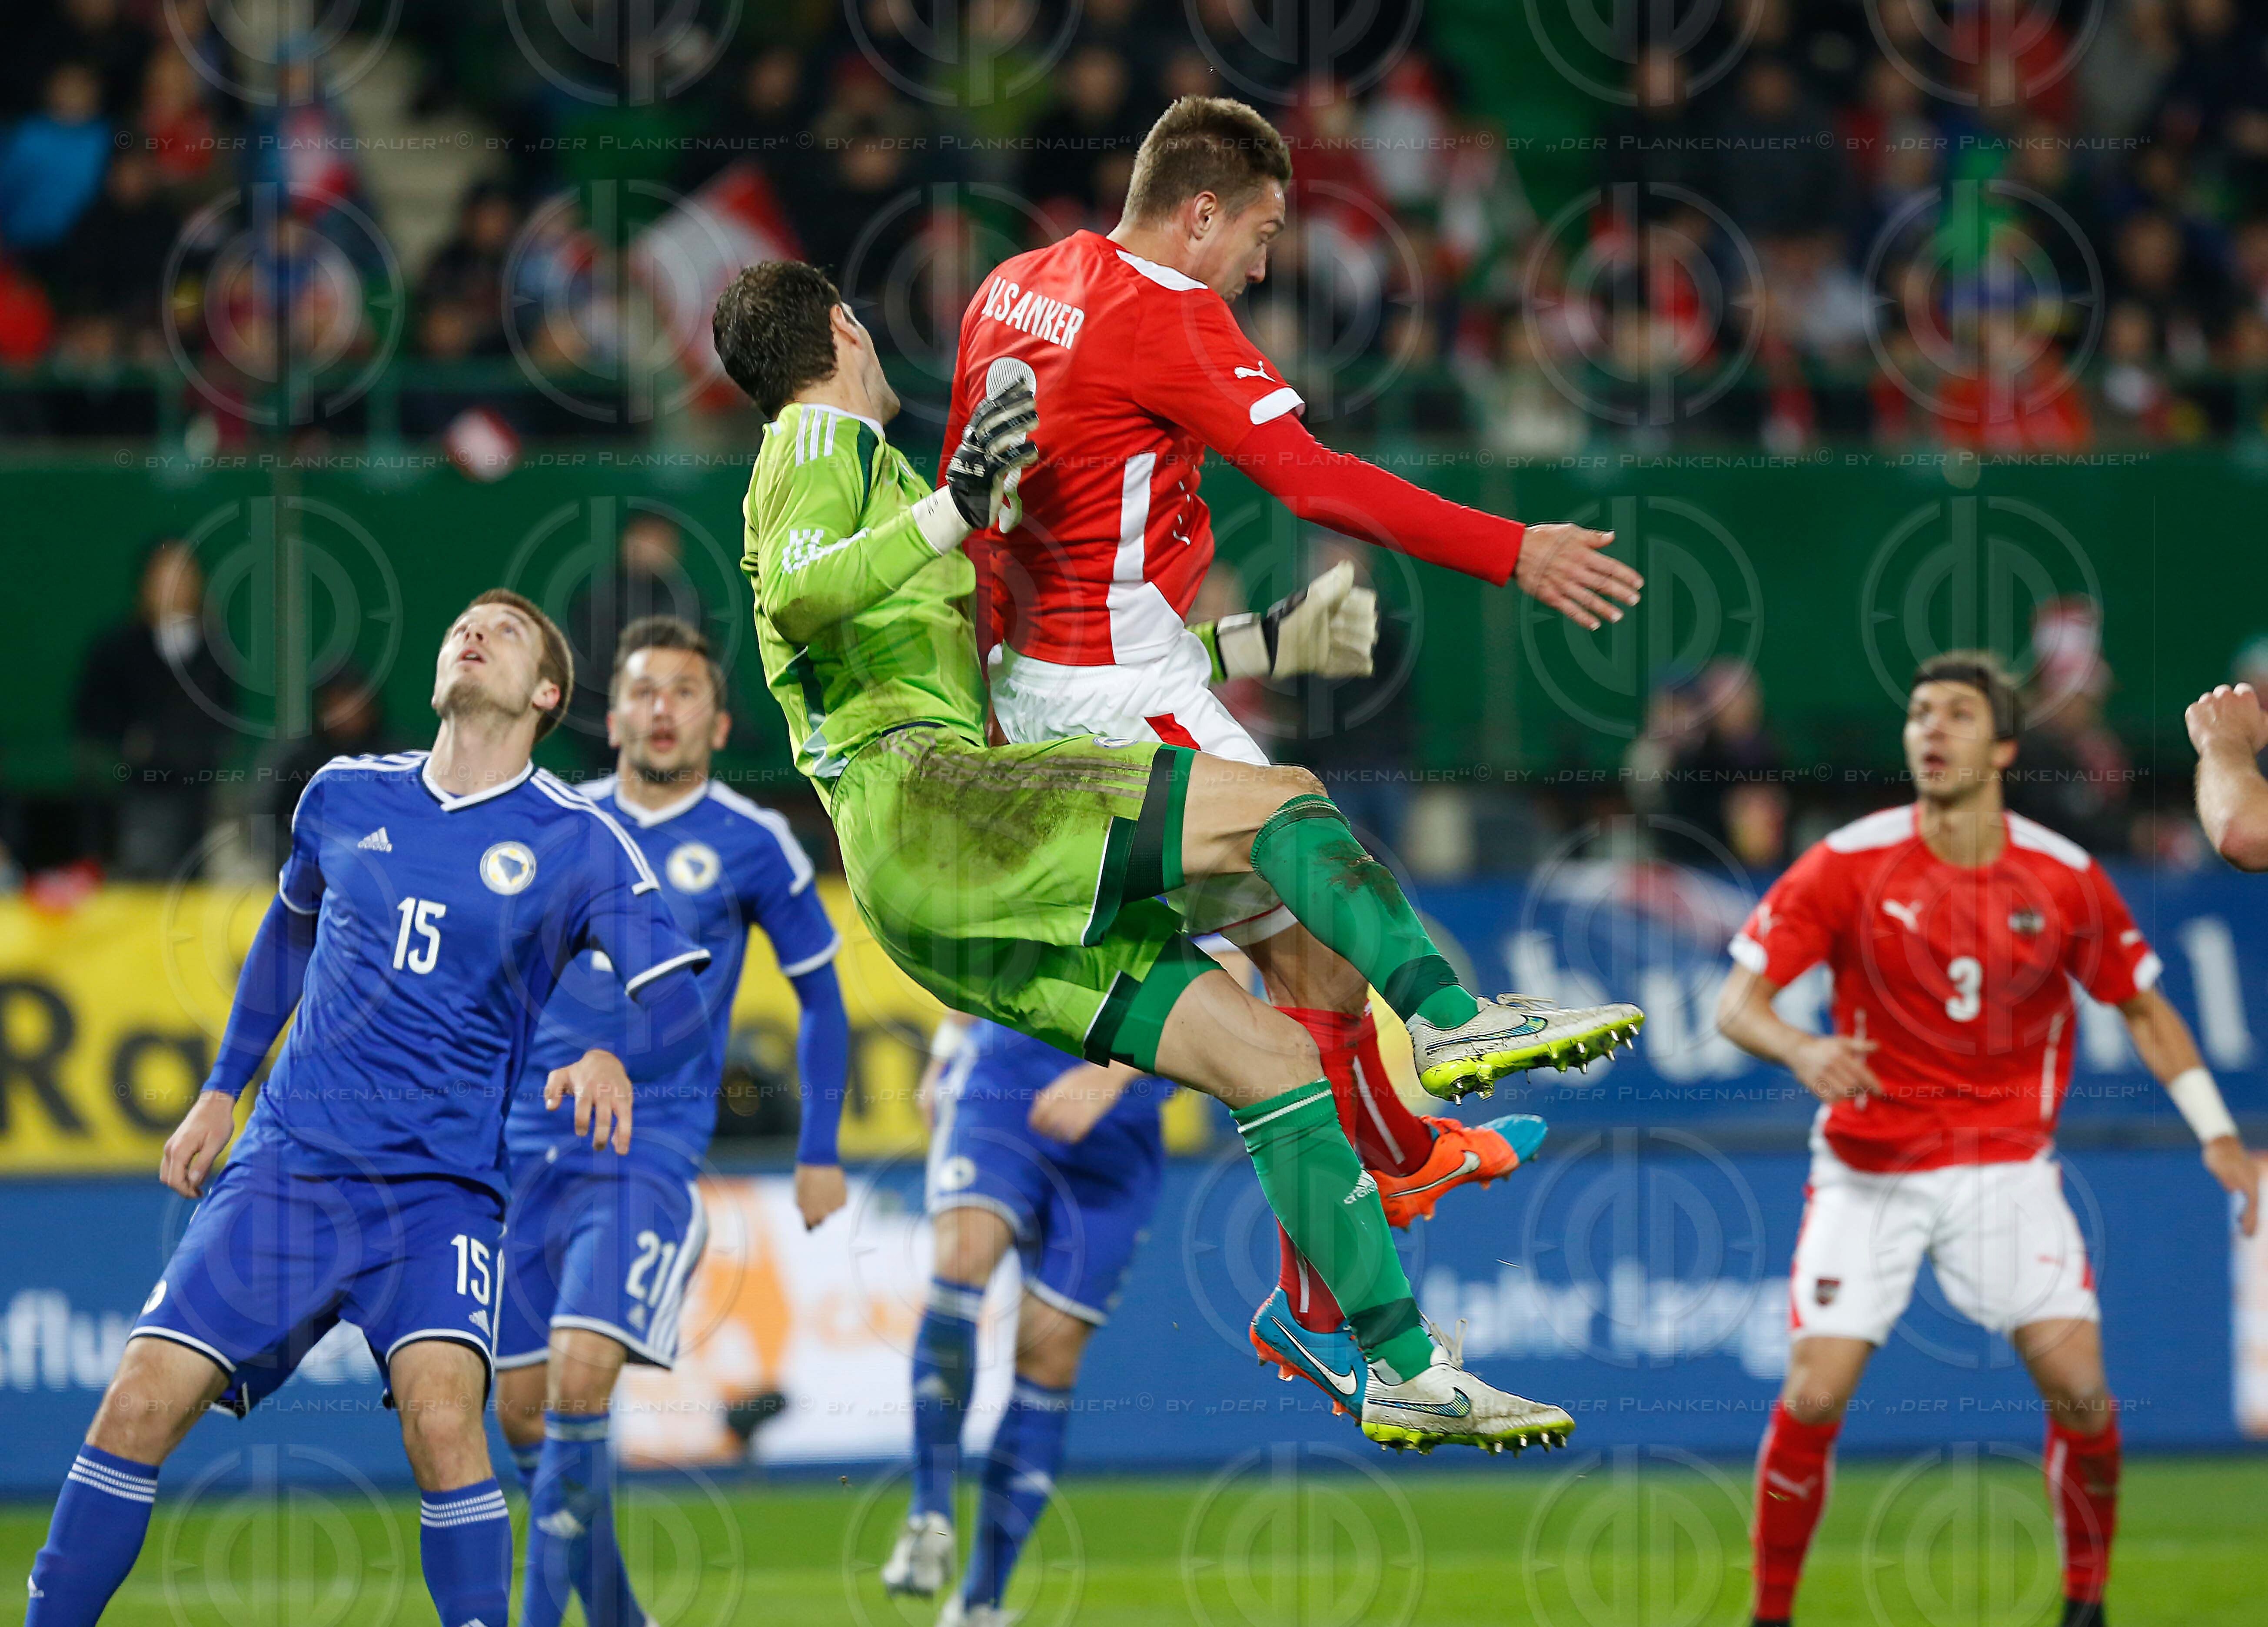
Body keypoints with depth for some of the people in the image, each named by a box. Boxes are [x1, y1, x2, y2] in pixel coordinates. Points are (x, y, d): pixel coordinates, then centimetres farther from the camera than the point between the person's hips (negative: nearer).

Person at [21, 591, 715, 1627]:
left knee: (441, 1414, -27)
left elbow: (679, 1004, -6)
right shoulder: (345, 799, 9)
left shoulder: (577, 844, -1)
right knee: (141, 1405, -9)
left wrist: (618, 1058, -28)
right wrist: (222, 1091, 26)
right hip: (287, 1167, 3)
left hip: (442, 1185, -3)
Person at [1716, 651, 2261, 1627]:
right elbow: (1737, 1004, -11)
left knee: (2078, 1387, -11)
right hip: (1869, 1170, -1)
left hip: (2007, 1162, 1)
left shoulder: (2064, 879, -4)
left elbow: (2142, 1008, 11)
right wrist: (1801, 1051, -33)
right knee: (1813, 1397, -13)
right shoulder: (1847, 867, -9)